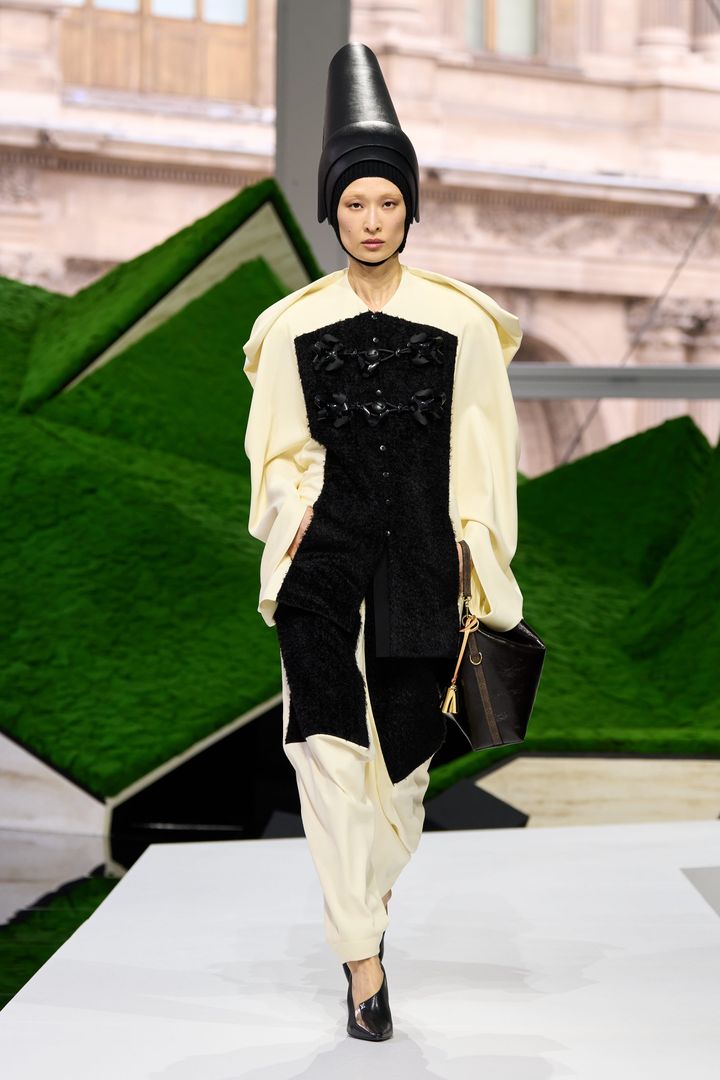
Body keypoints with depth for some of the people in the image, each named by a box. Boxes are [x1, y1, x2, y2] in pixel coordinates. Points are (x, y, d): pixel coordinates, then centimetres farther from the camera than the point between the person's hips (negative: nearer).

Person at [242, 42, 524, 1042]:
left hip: (421, 557, 0)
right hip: (325, 557, 0)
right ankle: (362, 957, -6)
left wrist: (488, 582, 1)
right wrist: (293, 512, -4)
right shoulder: (294, 326, 5)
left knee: (406, 750, 6)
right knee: (329, 746, -12)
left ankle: (365, 902, 34)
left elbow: (482, 461, 3)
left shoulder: (461, 322, 2)